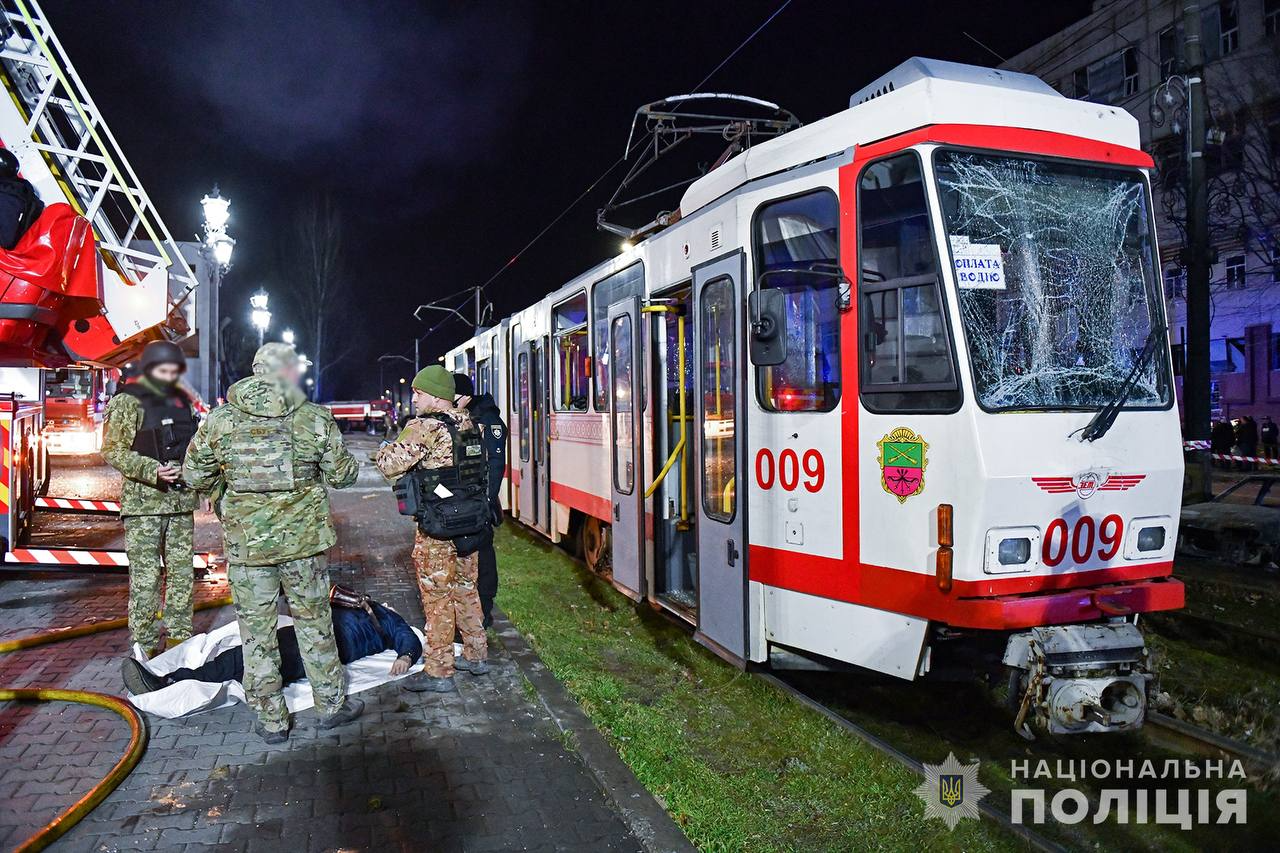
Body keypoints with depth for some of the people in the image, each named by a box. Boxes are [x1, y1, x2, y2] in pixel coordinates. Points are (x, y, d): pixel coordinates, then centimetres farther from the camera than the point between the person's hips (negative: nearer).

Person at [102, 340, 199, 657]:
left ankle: (180, 637, 19)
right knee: (145, 577, -5)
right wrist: (151, 471, -21)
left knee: (182, 574, 10)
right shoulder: (128, 402, -4)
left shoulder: (181, 400, 15)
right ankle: (145, 647, 2)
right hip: (144, 501, -6)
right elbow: (113, 451, -9)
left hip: (182, 500, 6)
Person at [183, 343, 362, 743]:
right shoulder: (316, 418, -5)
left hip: (246, 541, 0)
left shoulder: (220, 420, -2)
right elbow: (341, 474, 2)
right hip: (304, 538, 0)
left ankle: (271, 721, 19)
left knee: (256, 632, 11)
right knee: (314, 623, 15)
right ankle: (331, 705, 26)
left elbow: (194, 475, 4)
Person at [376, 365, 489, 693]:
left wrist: (385, 448, 2)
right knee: (466, 589, 19)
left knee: (437, 597, 2)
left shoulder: (425, 427, -16)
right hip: (471, 524, 8)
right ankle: (476, 656, 30)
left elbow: (390, 465, -17)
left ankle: (438, 671, 11)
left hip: (436, 530, -8)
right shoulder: (470, 425, 8)